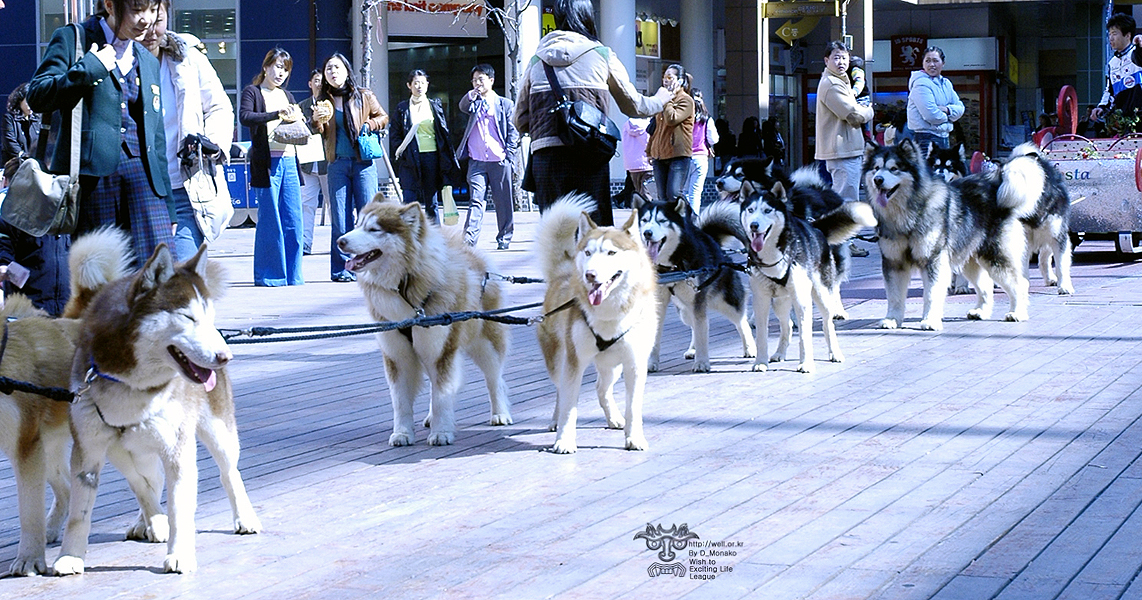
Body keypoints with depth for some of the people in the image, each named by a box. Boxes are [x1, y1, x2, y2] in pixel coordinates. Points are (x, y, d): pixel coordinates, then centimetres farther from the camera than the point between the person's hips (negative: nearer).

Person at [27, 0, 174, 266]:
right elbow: (37, 96, -7)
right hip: (92, 169, -4)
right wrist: (92, 68, -11)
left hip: (141, 172, 4)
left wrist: (168, 206, 19)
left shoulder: (149, 62, 21)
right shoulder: (72, 39, 6)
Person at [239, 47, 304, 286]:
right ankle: (268, 275, 1)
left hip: (288, 161, 6)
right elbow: (244, 117, -16)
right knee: (269, 220, -5)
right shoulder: (252, 92, 2)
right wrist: (277, 114, -24)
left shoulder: (287, 95, 21)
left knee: (293, 220, 2)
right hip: (266, 162, -6)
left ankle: (292, 275, 8)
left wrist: (297, 119, 1)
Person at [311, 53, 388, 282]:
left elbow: (383, 117, 14)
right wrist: (317, 120, -18)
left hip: (363, 162, -1)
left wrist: (368, 125, -6)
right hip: (337, 163, 1)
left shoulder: (364, 96, 4)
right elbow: (318, 132, 4)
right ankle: (342, 268, 5)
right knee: (340, 219, 0)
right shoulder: (324, 100, 7)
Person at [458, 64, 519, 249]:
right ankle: (469, 238, -17)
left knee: (503, 201, 5)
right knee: (476, 200, -8)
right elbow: (463, 107, -6)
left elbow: (513, 132, 6)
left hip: (499, 161, -1)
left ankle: (504, 237, 16)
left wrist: (508, 154, -3)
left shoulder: (505, 104, 9)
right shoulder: (474, 103, 16)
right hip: (477, 161, 1)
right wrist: (472, 94, -20)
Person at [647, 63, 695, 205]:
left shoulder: (686, 100, -4)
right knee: (663, 196, 5)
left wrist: (668, 98, -10)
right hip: (660, 154, 8)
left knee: (674, 194, -16)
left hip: (678, 154, -8)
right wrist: (650, 150, 21)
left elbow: (672, 119, -20)